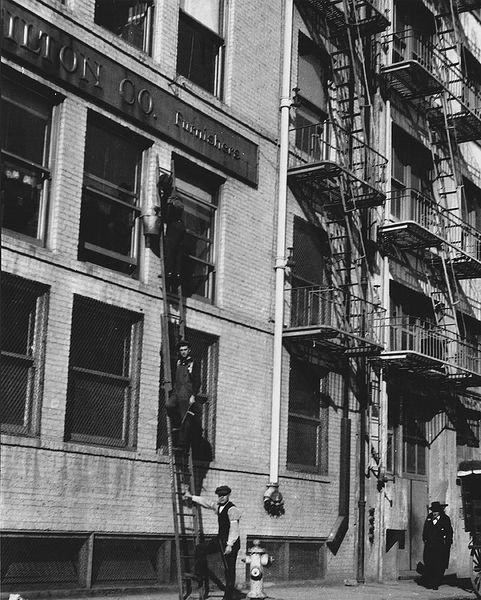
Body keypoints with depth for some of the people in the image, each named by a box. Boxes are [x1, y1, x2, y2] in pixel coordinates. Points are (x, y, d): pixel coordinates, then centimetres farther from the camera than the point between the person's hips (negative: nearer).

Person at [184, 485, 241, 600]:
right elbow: (206, 503, 25)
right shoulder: (219, 506, 9)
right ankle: (200, 575, 18)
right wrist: (192, 497, 33)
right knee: (200, 548, 12)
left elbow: (234, 528, -23)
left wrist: (230, 544, -28)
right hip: (220, 539, 9)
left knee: (229, 570, -4)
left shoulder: (232, 509, -18)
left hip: (231, 541, -9)